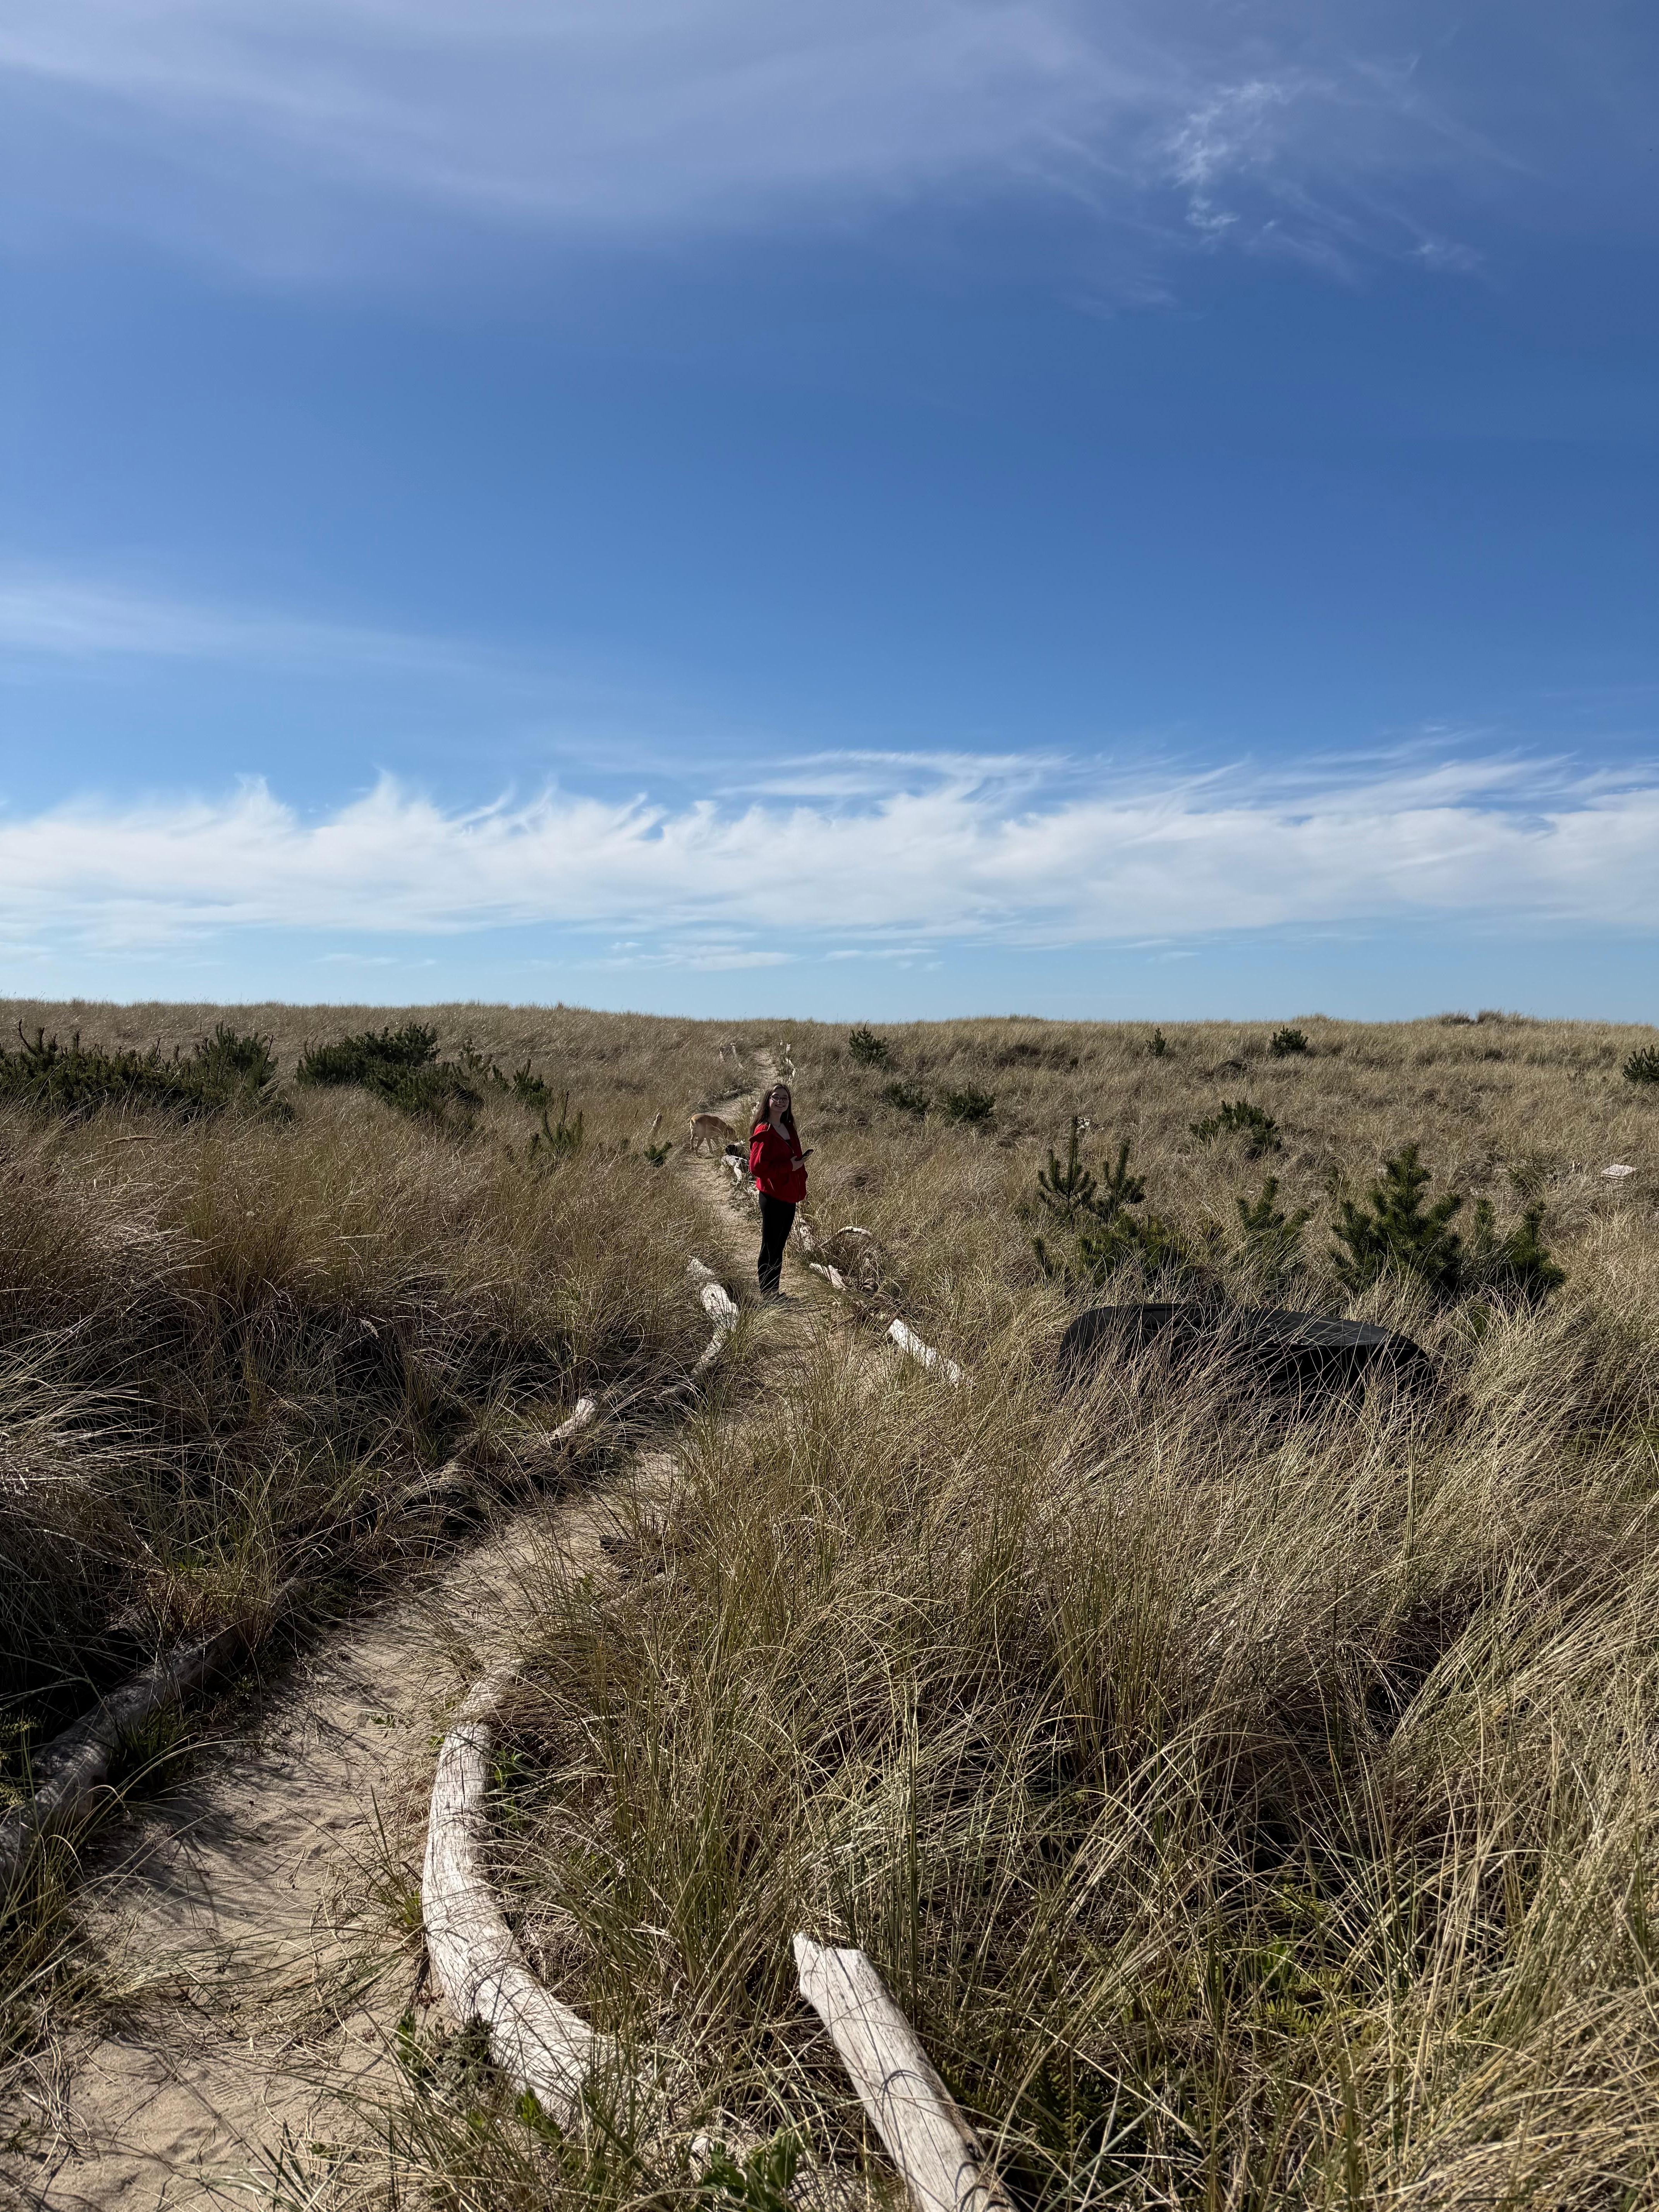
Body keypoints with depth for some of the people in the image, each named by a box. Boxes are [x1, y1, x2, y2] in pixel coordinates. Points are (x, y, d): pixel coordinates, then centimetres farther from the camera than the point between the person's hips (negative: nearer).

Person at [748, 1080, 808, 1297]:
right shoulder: (764, 1132, -15)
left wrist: (801, 1187, 9)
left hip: (789, 1197, 8)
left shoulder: (789, 1129, 11)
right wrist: (789, 1167, -19)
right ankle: (766, 1293, 12)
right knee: (770, 1247, 2)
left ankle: (774, 1292, 26)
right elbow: (756, 1167, -21)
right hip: (773, 1198, -8)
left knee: (779, 1247, 16)